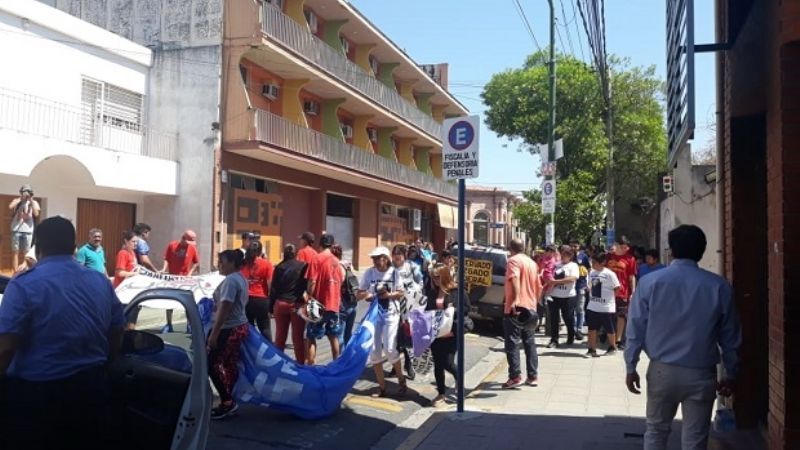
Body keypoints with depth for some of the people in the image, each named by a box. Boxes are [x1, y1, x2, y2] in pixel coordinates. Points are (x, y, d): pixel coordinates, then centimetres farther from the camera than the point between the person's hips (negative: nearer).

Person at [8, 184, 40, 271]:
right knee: (15, 252, 0)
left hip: (28, 231, 0)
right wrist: (20, 199, -7)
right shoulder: (17, 201, 7)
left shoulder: (34, 203, 8)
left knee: (26, 253, 3)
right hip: (16, 230, 0)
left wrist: (31, 201, -7)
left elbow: (36, 214, -8)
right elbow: (10, 207, -14)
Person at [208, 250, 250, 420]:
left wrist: (214, 333, -24)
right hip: (240, 326, 10)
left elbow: (224, 308, -24)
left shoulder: (230, 280, -19)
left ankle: (227, 402, -2)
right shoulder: (241, 279, 13)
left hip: (228, 329, -10)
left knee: (211, 364, -4)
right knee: (230, 365, 12)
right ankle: (228, 402, 17)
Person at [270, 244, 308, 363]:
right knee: (298, 336, 3)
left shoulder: (279, 267, 3)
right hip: (297, 304, -2)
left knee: (280, 336, 11)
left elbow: (273, 289, 4)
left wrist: (271, 307, 10)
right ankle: (300, 363, 5)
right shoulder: (303, 266, -4)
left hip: (281, 304, 2)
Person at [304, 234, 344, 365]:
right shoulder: (336, 261, 9)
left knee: (310, 337, 1)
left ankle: (309, 366, -4)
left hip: (319, 304, -5)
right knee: (334, 337, 15)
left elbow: (312, 282, -14)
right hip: (334, 304, 5)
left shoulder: (317, 259, -9)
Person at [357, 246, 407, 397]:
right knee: (374, 351, 3)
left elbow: (401, 293, 1)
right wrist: (366, 295, -20)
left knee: (390, 349, -10)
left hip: (391, 314, -3)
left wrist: (389, 295, -17)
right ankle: (382, 386, 17)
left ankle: (401, 380, 15)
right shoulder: (369, 273, -3)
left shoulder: (394, 273, -7)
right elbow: (359, 294, 1)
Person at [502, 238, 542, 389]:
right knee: (529, 342, 14)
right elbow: (538, 286, 23)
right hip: (530, 308, 8)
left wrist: (516, 299, -37)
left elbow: (515, 279, -26)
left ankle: (515, 376, -11)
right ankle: (533, 376, 15)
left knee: (512, 342, -6)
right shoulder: (532, 262, 17)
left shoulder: (513, 260, -7)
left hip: (516, 308, -8)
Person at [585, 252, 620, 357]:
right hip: (592, 307, 5)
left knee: (609, 329, 10)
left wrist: (610, 297, -3)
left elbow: (617, 288, -9)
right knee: (592, 328, 4)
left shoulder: (609, 274, -14)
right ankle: (592, 350, 10)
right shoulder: (591, 273, 6)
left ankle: (612, 347, 30)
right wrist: (592, 296, 5)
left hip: (607, 307, -5)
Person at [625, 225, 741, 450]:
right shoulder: (719, 286, -4)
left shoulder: (651, 281, -5)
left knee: (656, 430, 18)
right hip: (701, 374, 0)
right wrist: (730, 374, 14)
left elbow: (636, 327, -4)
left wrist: (631, 367, 3)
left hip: (662, 370, 0)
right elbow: (730, 335, 3)